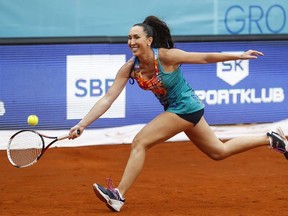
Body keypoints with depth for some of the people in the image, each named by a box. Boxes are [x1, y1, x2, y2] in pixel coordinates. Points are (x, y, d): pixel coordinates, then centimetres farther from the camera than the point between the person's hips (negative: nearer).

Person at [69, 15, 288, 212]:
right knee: (219, 151, 21)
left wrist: (239, 56, -10)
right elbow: (107, 99, -10)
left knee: (139, 142, -18)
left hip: (185, 107, -7)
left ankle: (118, 196, -13)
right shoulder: (129, 68, -8)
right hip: (175, 109, 7)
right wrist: (82, 124, -19)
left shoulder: (166, 56, -24)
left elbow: (206, 57, -14)